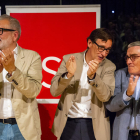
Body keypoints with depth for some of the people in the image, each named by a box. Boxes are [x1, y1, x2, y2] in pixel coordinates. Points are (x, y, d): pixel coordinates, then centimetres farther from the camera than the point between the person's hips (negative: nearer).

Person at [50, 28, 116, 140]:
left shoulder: (109, 67, 0)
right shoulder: (69, 60, 0)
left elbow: (106, 96, -12)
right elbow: (54, 92, -6)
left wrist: (92, 76, -27)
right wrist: (68, 75, -23)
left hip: (94, 125, 0)